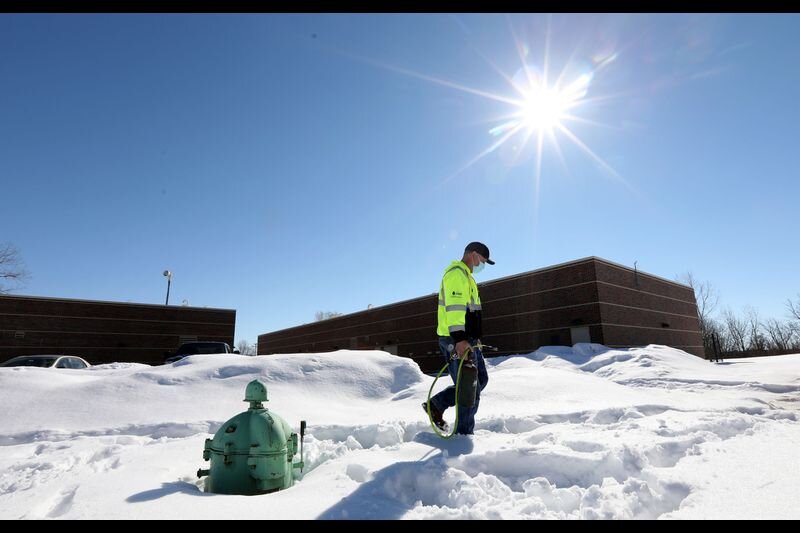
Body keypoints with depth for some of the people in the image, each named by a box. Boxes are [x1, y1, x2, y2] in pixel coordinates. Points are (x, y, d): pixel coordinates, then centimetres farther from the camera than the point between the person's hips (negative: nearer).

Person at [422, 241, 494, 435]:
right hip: (457, 342, -11)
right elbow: (454, 307, -24)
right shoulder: (456, 274, -12)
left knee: (480, 380, 15)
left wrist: (473, 339, 26)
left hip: (467, 341, 11)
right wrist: (459, 339, -31)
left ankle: (436, 405, 20)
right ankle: (464, 434, 8)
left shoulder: (465, 277, 23)